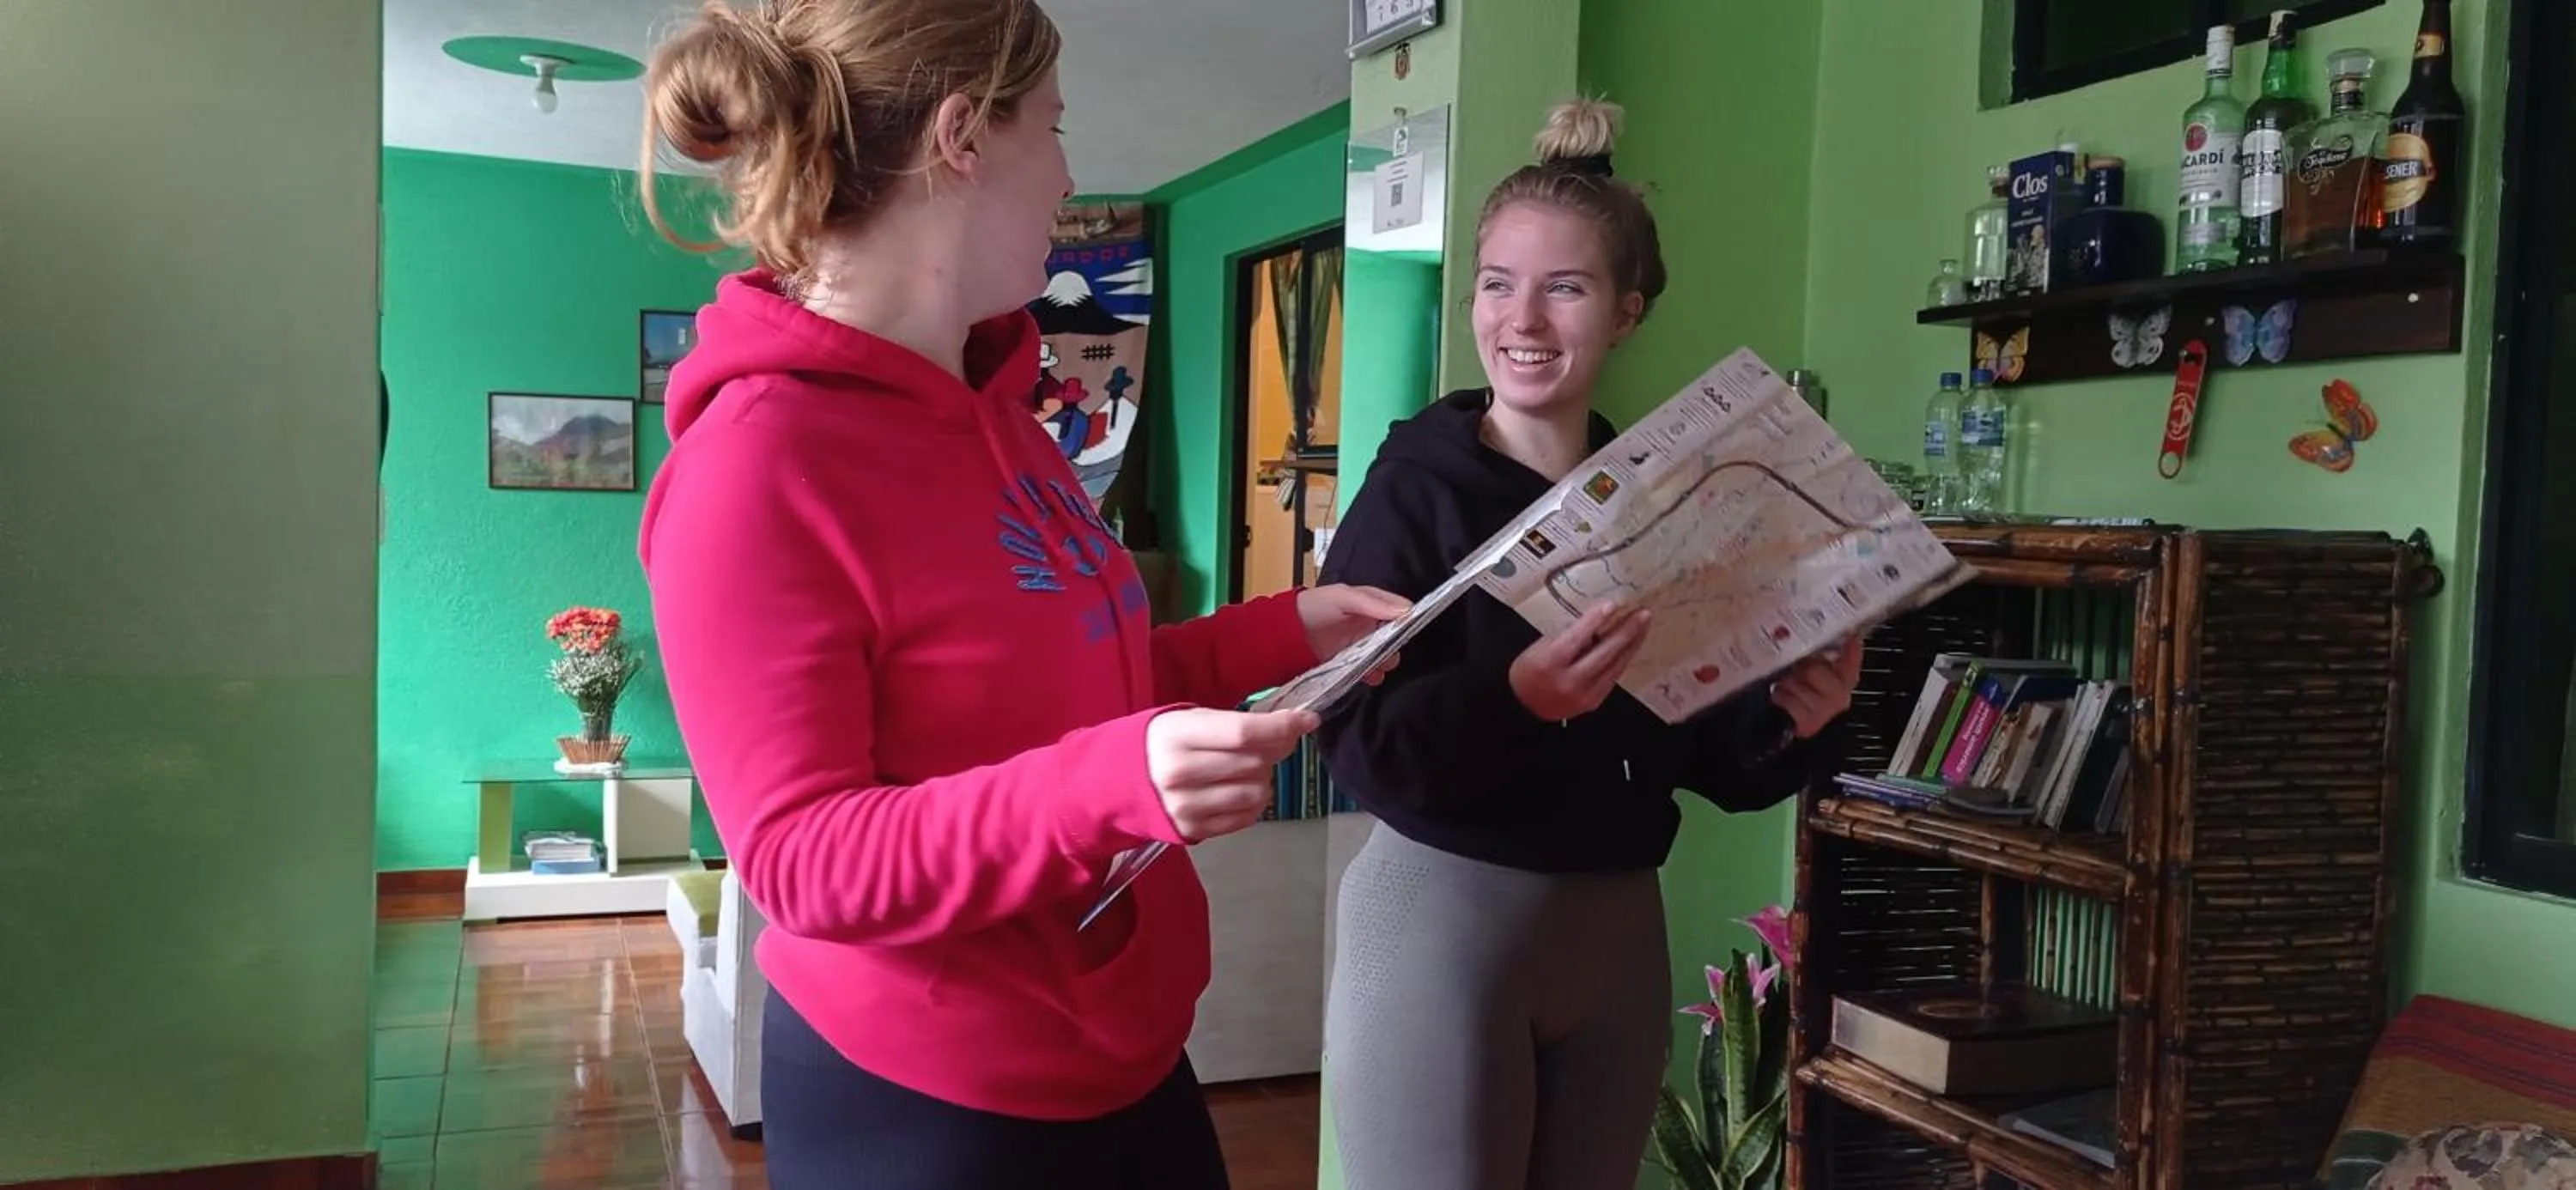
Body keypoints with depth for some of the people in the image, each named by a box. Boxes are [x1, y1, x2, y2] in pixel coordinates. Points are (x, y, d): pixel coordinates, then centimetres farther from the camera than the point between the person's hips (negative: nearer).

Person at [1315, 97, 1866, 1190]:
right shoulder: (1415, 485, -9)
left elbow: (1705, 756, 9)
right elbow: (1361, 746, -17)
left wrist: (1785, 720, -10)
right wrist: (1515, 697, -32)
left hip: (1618, 925, 5)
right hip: (1442, 916, -5)